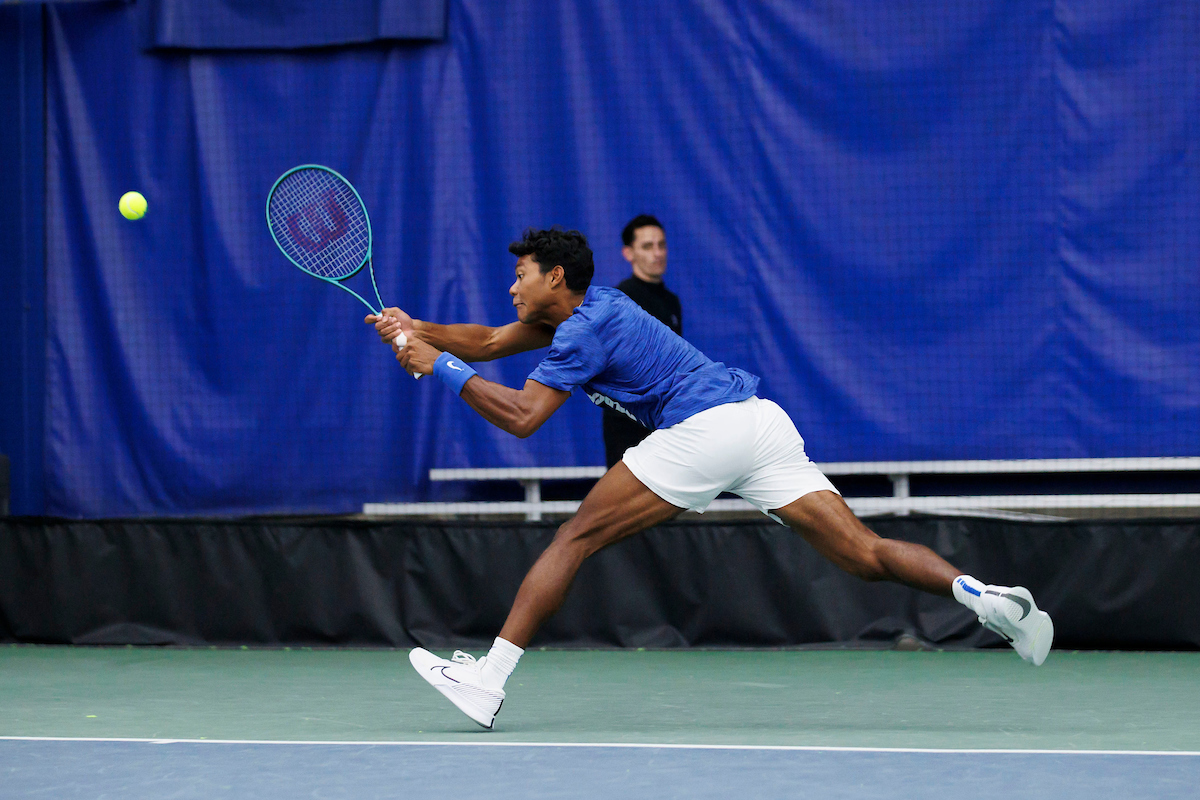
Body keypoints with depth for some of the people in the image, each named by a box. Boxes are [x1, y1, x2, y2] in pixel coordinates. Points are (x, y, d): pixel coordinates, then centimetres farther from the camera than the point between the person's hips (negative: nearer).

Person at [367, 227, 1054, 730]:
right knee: (864, 553, -2)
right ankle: (979, 594, -24)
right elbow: (491, 342, 34)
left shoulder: (587, 330, -3)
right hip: (763, 420, 9)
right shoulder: (581, 308, 24)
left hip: (706, 426, -9)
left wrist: (440, 366, -4)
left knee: (575, 539, -3)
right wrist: (418, 330, 23)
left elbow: (521, 416, -11)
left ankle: (487, 683, -6)